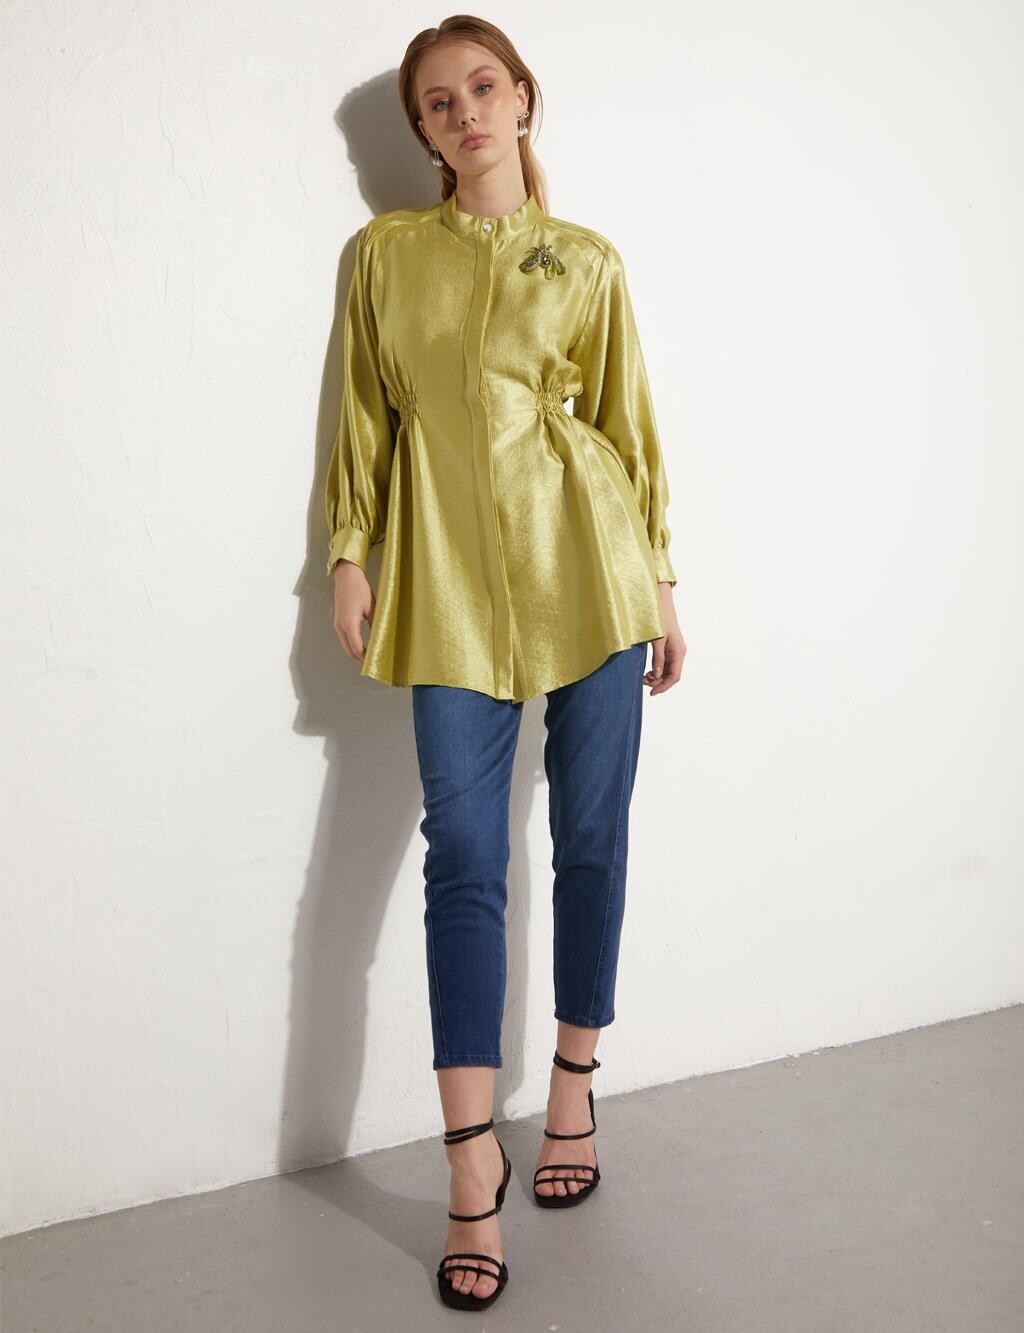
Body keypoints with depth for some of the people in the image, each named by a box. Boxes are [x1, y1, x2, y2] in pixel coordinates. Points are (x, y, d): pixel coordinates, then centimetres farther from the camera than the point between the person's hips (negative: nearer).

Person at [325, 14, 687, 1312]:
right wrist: (348, 553, 3)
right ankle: (473, 1166, 2)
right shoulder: (385, 250, 11)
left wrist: (659, 580, 6)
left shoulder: (587, 261, 9)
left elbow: (629, 424, 8)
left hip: (584, 565, 1)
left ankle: (571, 1092, 25)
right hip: (449, 573, 0)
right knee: (463, 854, -5)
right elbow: (363, 412, 11)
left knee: (590, 838, 5)